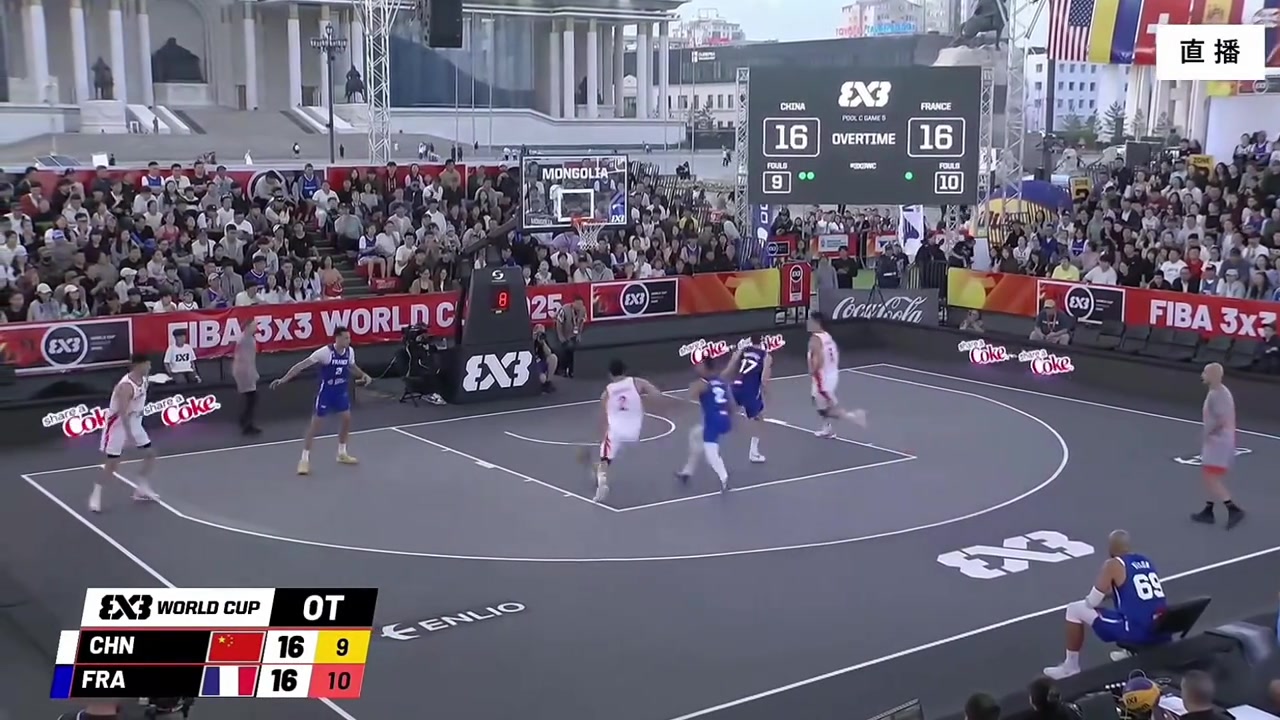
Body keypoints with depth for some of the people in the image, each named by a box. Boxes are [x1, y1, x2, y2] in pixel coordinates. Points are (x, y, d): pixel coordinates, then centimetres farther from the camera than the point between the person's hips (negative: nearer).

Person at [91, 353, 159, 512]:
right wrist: (129, 435, -36)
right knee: (112, 464, -5)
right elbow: (123, 412, -34)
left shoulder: (144, 380, -3)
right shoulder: (126, 386, -30)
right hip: (118, 424, -8)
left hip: (134, 422, 8)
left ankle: (141, 489, 23)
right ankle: (96, 496, 8)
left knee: (150, 454, 11)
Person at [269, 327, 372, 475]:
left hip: (342, 391, 6)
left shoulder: (350, 351, -5)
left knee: (347, 418, 10)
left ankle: (342, 453, 28)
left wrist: (363, 375, 1)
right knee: (315, 423, -3)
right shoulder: (325, 352, -24)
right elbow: (302, 365, -22)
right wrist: (284, 379, -26)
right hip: (326, 391, -6)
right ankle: (305, 459, 3)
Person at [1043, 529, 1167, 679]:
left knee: (1075, 610, 8)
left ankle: (1070, 666, 16)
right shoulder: (1147, 562, 16)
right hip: (1161, 630, 7)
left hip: (1136, 631, -7)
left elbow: (1092, 602, -2)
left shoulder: (1113, 565, -4)